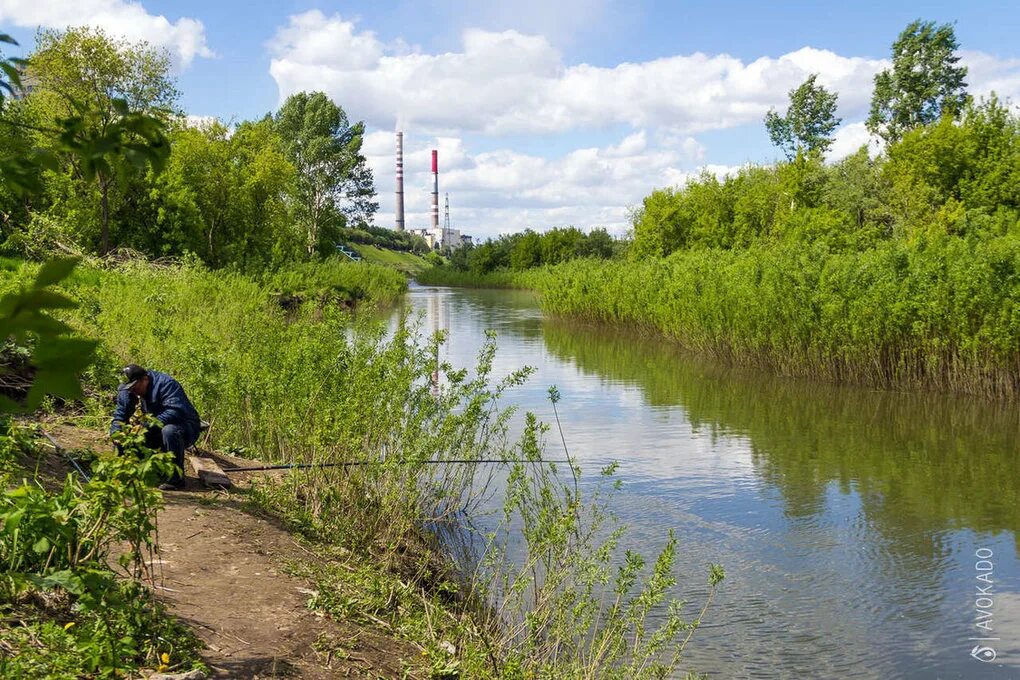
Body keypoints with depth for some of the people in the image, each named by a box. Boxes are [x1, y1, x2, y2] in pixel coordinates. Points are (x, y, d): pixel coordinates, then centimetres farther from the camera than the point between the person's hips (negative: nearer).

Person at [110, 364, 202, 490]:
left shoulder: (166, 384, -23)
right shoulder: (126, 392, 0)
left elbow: (175, 411, -37)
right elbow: (120, 416, 2)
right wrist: (116, 433, -21)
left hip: (187, 428, -7)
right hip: (157, 432, 7)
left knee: (169, 431, -39)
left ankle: (176, 479, -28)